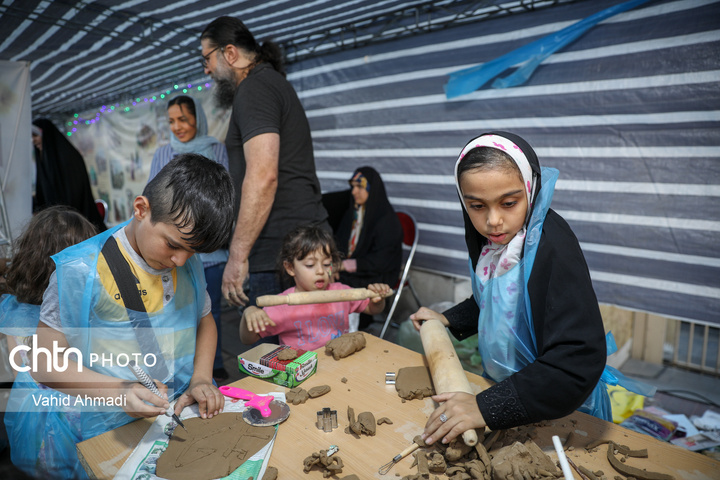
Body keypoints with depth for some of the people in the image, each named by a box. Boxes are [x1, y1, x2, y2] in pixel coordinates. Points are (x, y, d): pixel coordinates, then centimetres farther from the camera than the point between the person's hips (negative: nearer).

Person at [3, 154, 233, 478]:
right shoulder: (81, 271, -14)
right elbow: (44, 360, -10)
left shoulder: (188, 264, 2)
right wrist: (119, 392, -26)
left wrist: (202, 378, -1)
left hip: (180, 413, 3)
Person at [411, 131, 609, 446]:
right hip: (501, 385, 7)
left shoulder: (552, 245, -30)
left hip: (560, 409, -6)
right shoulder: (487, 238, -7)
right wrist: (449, 320, 3)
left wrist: (487, 407, -39)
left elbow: (580, 360, -37)